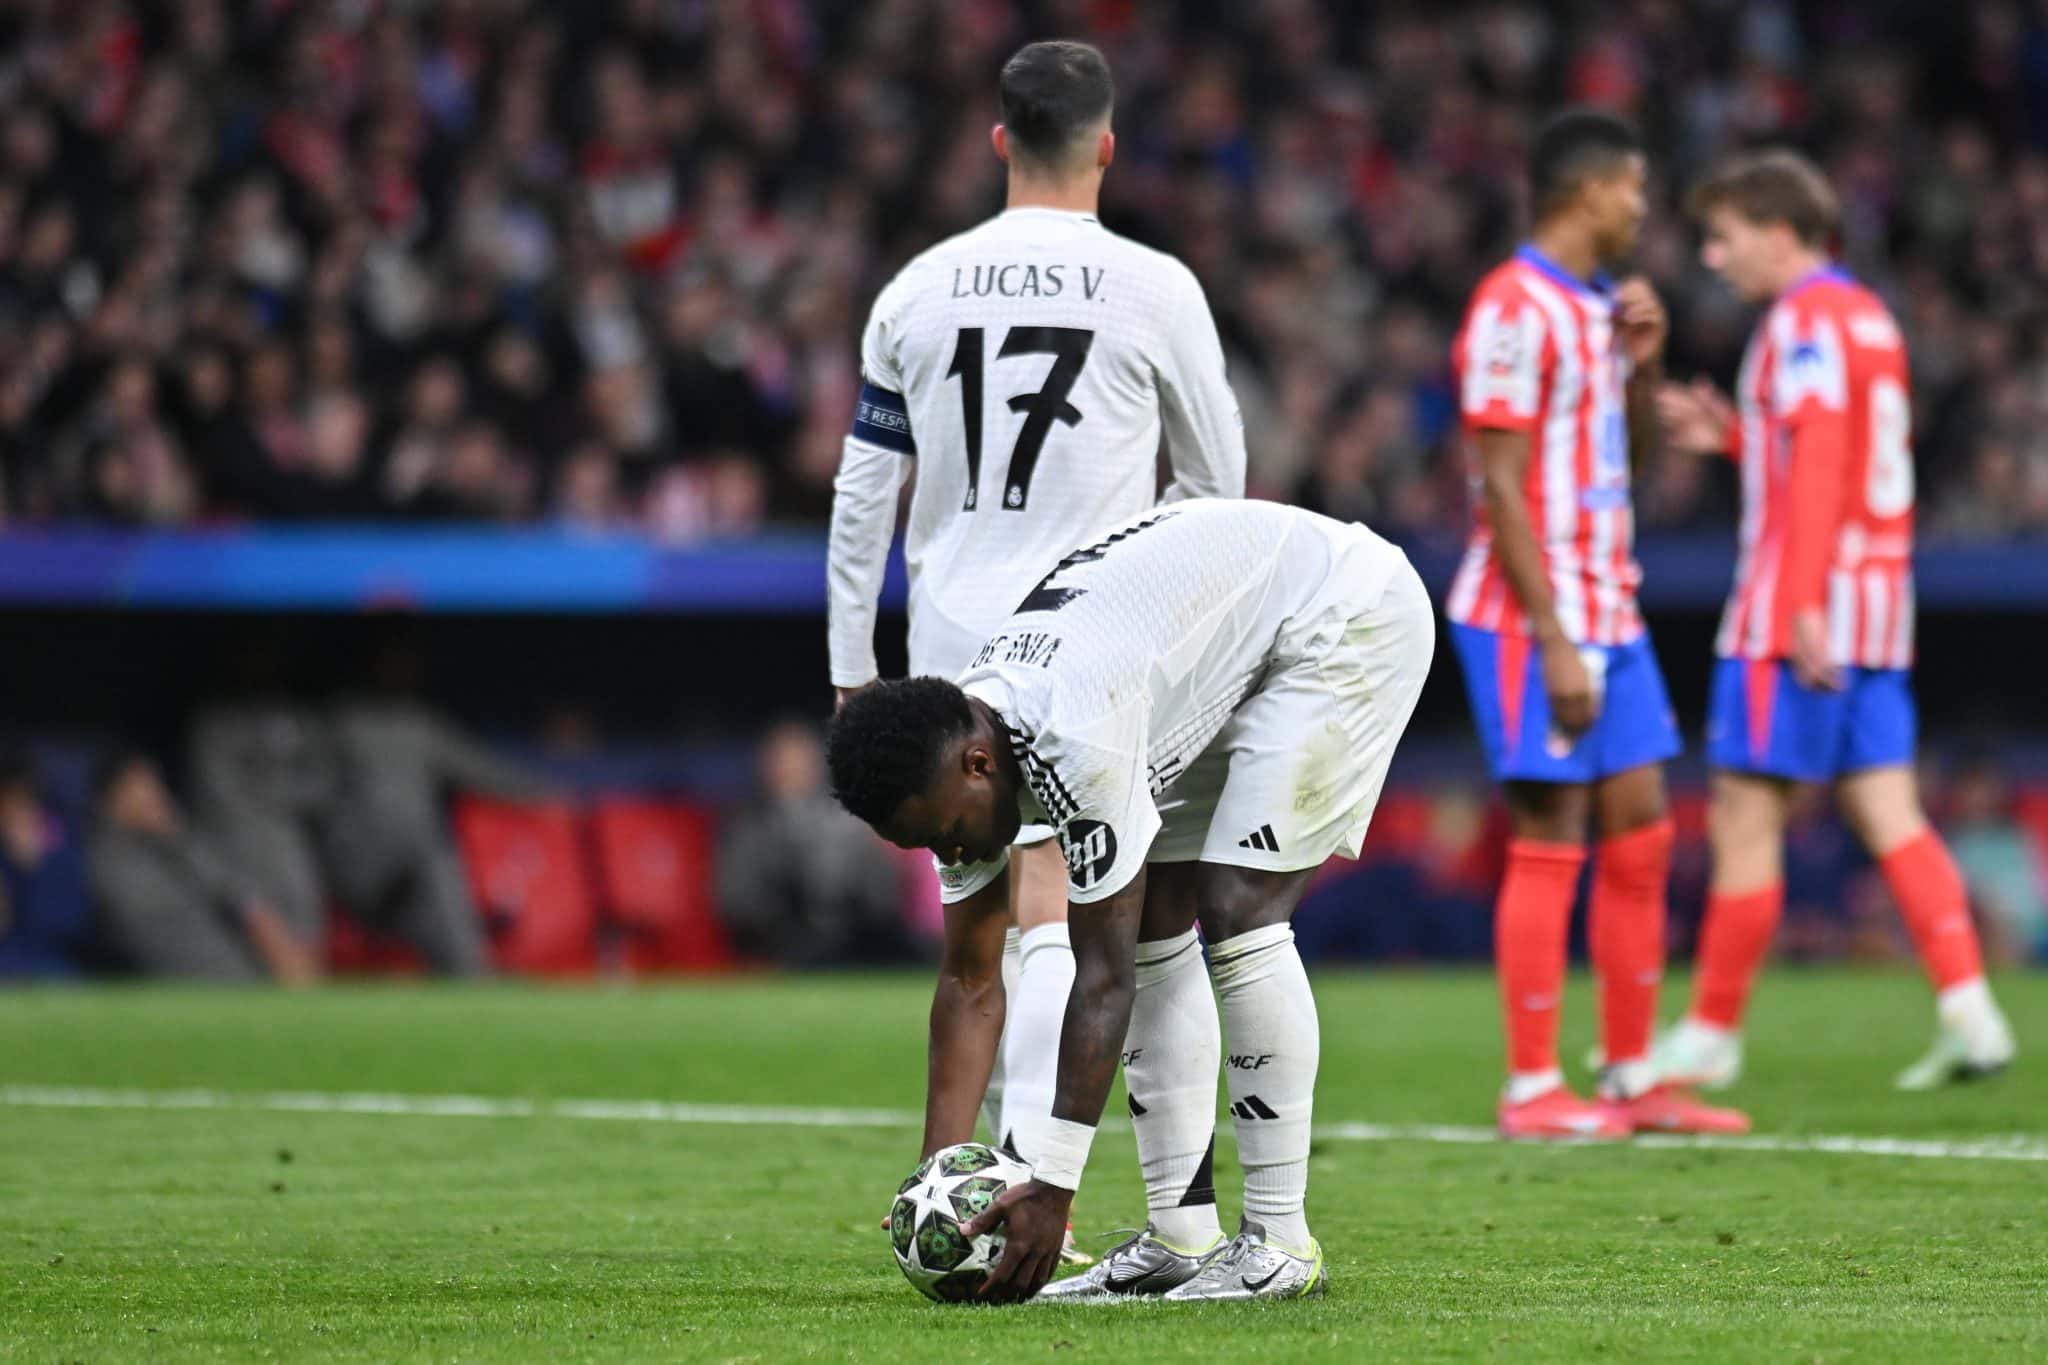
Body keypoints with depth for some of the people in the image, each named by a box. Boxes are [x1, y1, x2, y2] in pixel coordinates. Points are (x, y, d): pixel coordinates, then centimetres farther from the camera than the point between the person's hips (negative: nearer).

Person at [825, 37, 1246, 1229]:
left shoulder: (917, 292, 5)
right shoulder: (1154, 290, -3)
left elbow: (862, 498, 9)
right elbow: (1218, 483, 8)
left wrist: (852, 669, 17)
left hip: (950, 640, 3)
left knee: (973, 926, 14)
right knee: (1052, 918, -9)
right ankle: (1028, 1177, -22)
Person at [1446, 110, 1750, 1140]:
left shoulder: (1598, 307, 15)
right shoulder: (1515, 311, -13)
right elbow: (1502, 486, -17)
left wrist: (1643, 364, 5)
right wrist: (1554, 640, -20)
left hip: (1610, 612, 9)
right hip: (1533, 620, -9)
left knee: (1640, 834, 7)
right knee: (1550, 843, -6)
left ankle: (1630, 1080, 12)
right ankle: (1532, 1090, -1)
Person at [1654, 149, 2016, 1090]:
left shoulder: (1805, 320, -11)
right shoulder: (1868, 316, 18)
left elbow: (1820, 462, -20)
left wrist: (1802, 605, -24)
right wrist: (1731, 436, 18)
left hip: (1798, 613, -9)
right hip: (1879, 606, 9)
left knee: (1744, 818, -2)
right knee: (1889, 817, 4)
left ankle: (1711, 1035, 3)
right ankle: (1967, 1011, -6)